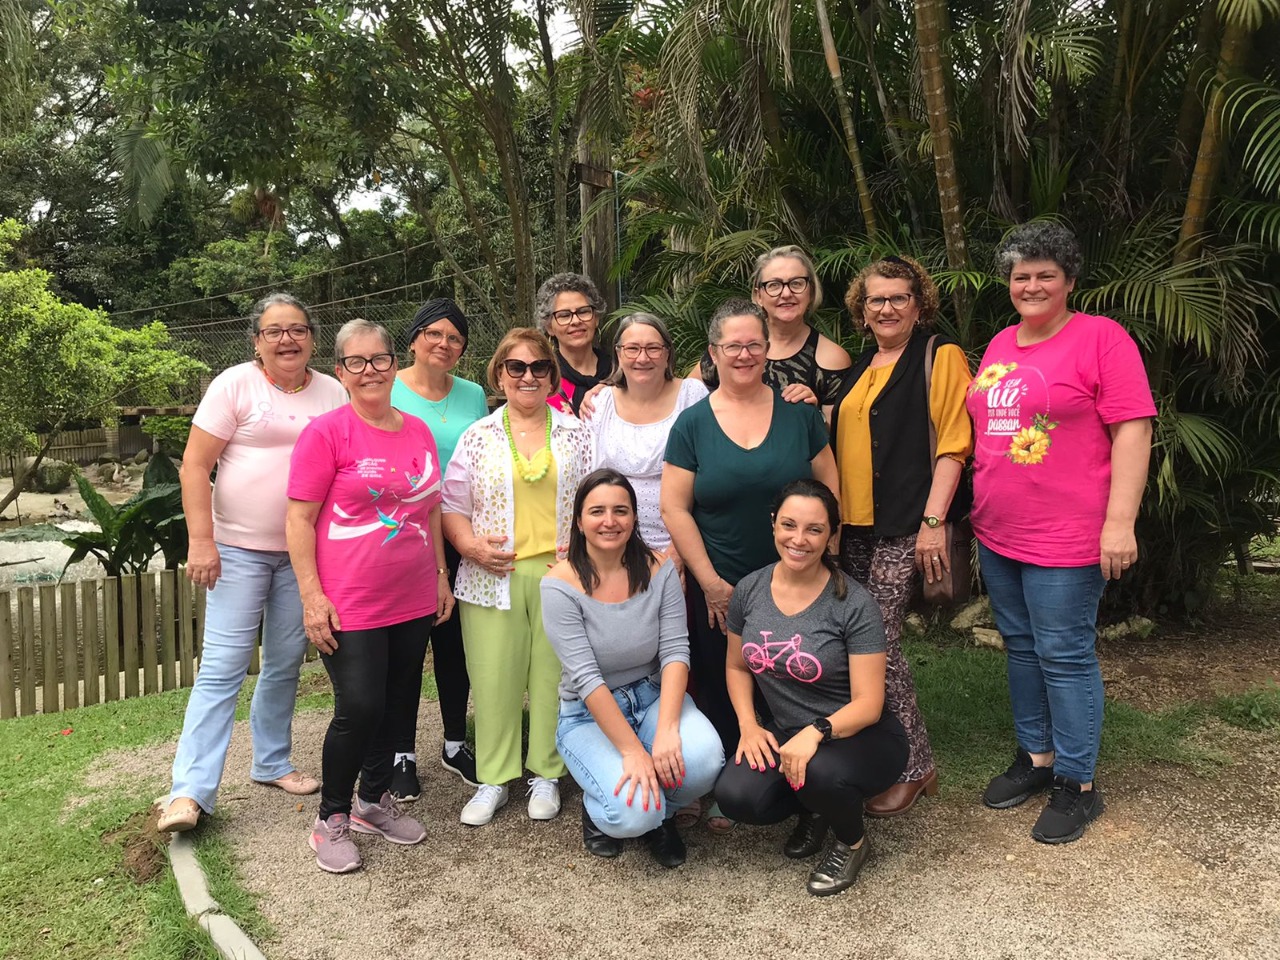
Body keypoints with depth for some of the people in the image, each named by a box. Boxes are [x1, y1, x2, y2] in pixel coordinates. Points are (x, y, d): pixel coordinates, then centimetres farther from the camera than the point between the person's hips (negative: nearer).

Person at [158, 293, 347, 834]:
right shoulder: (235, 385, -5)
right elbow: (194, 466, -7)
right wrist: (201, 541, -14)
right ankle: (190, 791, 1)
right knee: (223, 666, -6)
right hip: (239, 549, -4)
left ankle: (272, 763, 30)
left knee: (285, 664, 13)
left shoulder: (333, 393, 6)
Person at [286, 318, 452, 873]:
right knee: (359, 709, -5)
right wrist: (311, 597, -15)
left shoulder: (418, 432, 9)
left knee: (399, 706, 14)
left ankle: (373, 801, 34)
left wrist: (441, 574, 17)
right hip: (351, 604, -6)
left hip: (413, 601, 6)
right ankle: (331, 820, 17)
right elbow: (299, 519, -10)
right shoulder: (326, 432, -8)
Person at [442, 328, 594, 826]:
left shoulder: (576, 434, 9)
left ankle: (546, 774, 21)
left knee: (553, 674, 4)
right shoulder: (478, 436, 9)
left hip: (560, 574, 0)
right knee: (493, 676, 3)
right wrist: (471, 545, -9)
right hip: (494, 576, 0)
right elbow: (451, 504, 8)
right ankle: (493, 779, 18)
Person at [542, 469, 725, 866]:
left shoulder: (658, 570, -6)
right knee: (631, 815, -27)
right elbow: (586, 677, -20)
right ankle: (597, 808, 13)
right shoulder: (560, 585, -16)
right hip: (589, 715, -3)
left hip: (653, 697, 3)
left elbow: (675, 651, -12)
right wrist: (633, 751, -26)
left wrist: (667, 730, -27)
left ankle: (661, 815, 7)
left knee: (703, 759, -29)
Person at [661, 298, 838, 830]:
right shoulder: (692, 424, -2)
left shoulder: (798, 412, 2)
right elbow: (675, 508, -4)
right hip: (718, 590, 0)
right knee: (722, 692, 8)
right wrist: (710, 582, -8)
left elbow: (827, 488, 5)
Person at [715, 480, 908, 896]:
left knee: (821, 772, -37)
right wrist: (749, 725, -5)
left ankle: (852, 842, 1)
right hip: (786, 734, 4)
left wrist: (816, 732, -35)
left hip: (860, 736, -4)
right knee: (735, 796, -24)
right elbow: (736, 666, 11)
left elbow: (868, 703, -17)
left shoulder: (854, 604, -17)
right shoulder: (749, 590, -3)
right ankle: (814, 806, 12)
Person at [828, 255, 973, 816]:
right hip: (854, 522, 7)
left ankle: (913, 767, 7)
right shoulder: (859, 367, 18)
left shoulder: (939, 356, -2)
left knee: (876, 641, -9)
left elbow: (953, 443, -10)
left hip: (904, 525, -7)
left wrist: (933, 520, -16)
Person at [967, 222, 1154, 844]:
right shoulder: (999, 345, 12)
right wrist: (976, 506, 17)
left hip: (1065, 538, -7)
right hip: (997, 534, 7)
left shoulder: (1101, 338, -9)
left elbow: (1133, 429, -14)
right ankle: (1035, 758, 32)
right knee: (1021, 646, 16)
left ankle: (1077, 785, 15)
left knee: (1065, 655, 0)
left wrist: (1120, 521, -19)